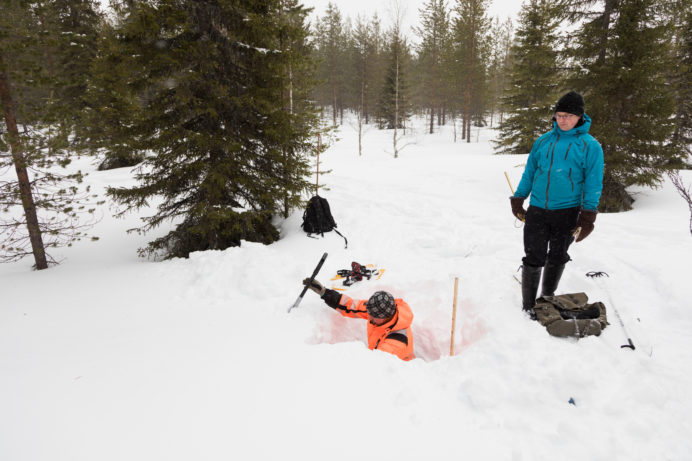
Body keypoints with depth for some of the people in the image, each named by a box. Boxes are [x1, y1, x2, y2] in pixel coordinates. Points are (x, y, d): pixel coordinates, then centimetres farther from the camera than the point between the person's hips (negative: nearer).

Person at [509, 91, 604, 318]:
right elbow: (529, 172, 13)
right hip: (537, 211, 1)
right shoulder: (543, 141, 6)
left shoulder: (589, 146, -3)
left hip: (567, 213, -1)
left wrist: (587, 219, -8)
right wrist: (518, 201, 10)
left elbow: (593, 184, -3)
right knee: (534, 258, -1)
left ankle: (547, 299, 33)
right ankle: (528, 305, 12)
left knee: (557, 258, 13)